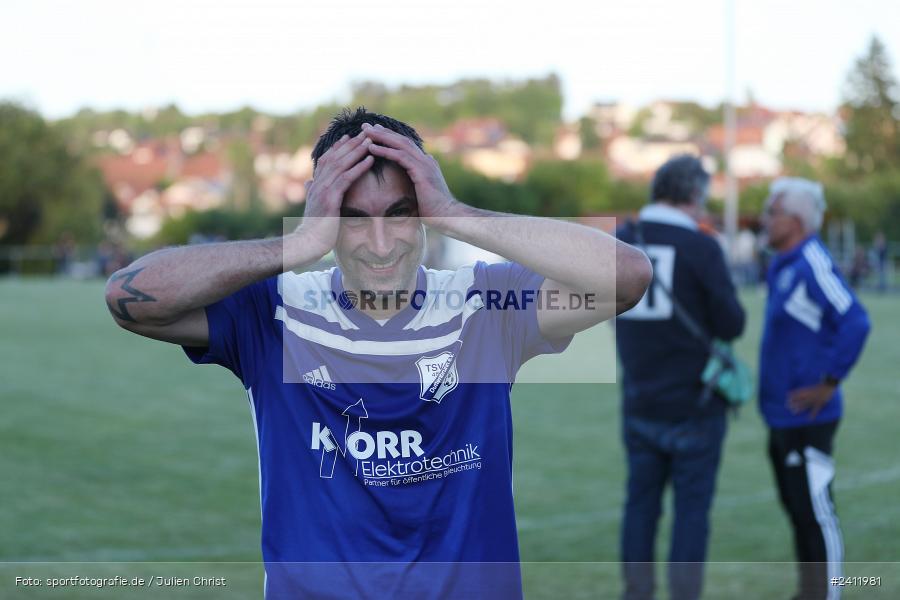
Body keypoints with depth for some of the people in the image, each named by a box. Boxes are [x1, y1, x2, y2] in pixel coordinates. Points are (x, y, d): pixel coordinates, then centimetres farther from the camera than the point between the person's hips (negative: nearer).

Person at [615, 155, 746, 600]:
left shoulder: (619, 242, 2)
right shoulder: (701, 248, -12)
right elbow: (732, 324, -10)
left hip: (639, 403, 5)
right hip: (694, 404, -4)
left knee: (641, 501, 13)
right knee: (692, 505, 4)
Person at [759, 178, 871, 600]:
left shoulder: (813, 265, -18)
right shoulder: (785, 266, 11)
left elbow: (855, 323, -28)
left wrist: (829, 383, -21)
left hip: (807, 420, -10)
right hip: (782, 417, 10)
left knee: (815, 513, -3)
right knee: (797, 510, 18)